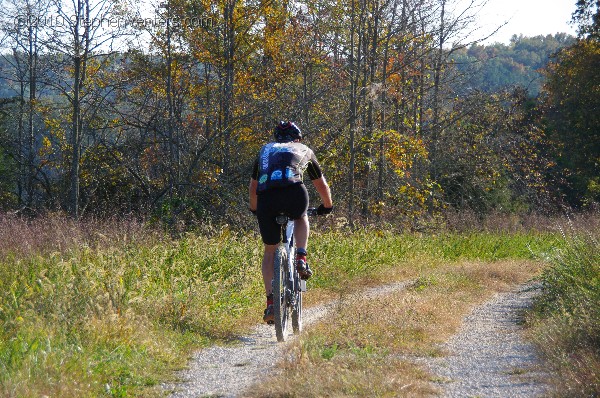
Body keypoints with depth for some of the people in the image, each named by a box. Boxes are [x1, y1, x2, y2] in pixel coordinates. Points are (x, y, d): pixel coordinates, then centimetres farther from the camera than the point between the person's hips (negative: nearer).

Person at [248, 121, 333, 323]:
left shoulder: (265, 150, 35)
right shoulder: (304, 150, 32)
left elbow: (252, 188, 41)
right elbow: (322, 186, 42)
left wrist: (254, 209, 59)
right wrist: (327, 206, 60)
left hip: (266, 196, 1)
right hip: (294, 191, -1)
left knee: (270, 251, 17)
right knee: (301, 219, 35)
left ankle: (270, 302, 8)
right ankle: (301, 258, 12)